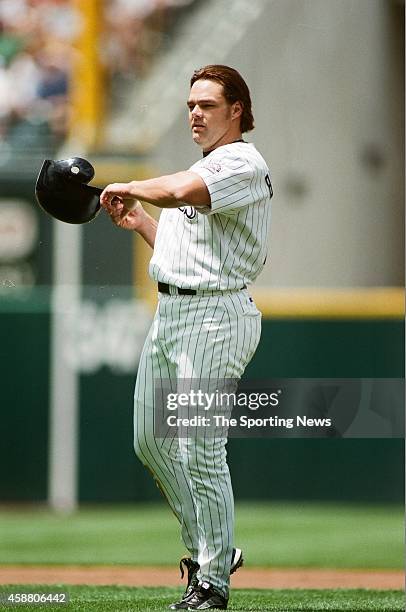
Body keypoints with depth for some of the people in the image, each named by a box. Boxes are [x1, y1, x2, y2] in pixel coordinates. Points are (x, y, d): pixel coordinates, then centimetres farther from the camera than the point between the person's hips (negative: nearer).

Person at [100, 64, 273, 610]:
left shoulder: (244, 164, -10)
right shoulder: (203, 170, 21)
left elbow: (181, 191, -29)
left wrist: (130, 188, -13)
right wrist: (137, 221, 16)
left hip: (215, 314, -10)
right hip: (170, 313, 10)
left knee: (200, 449, -11)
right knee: (150, 441, 13)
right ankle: (210, 550, 26)